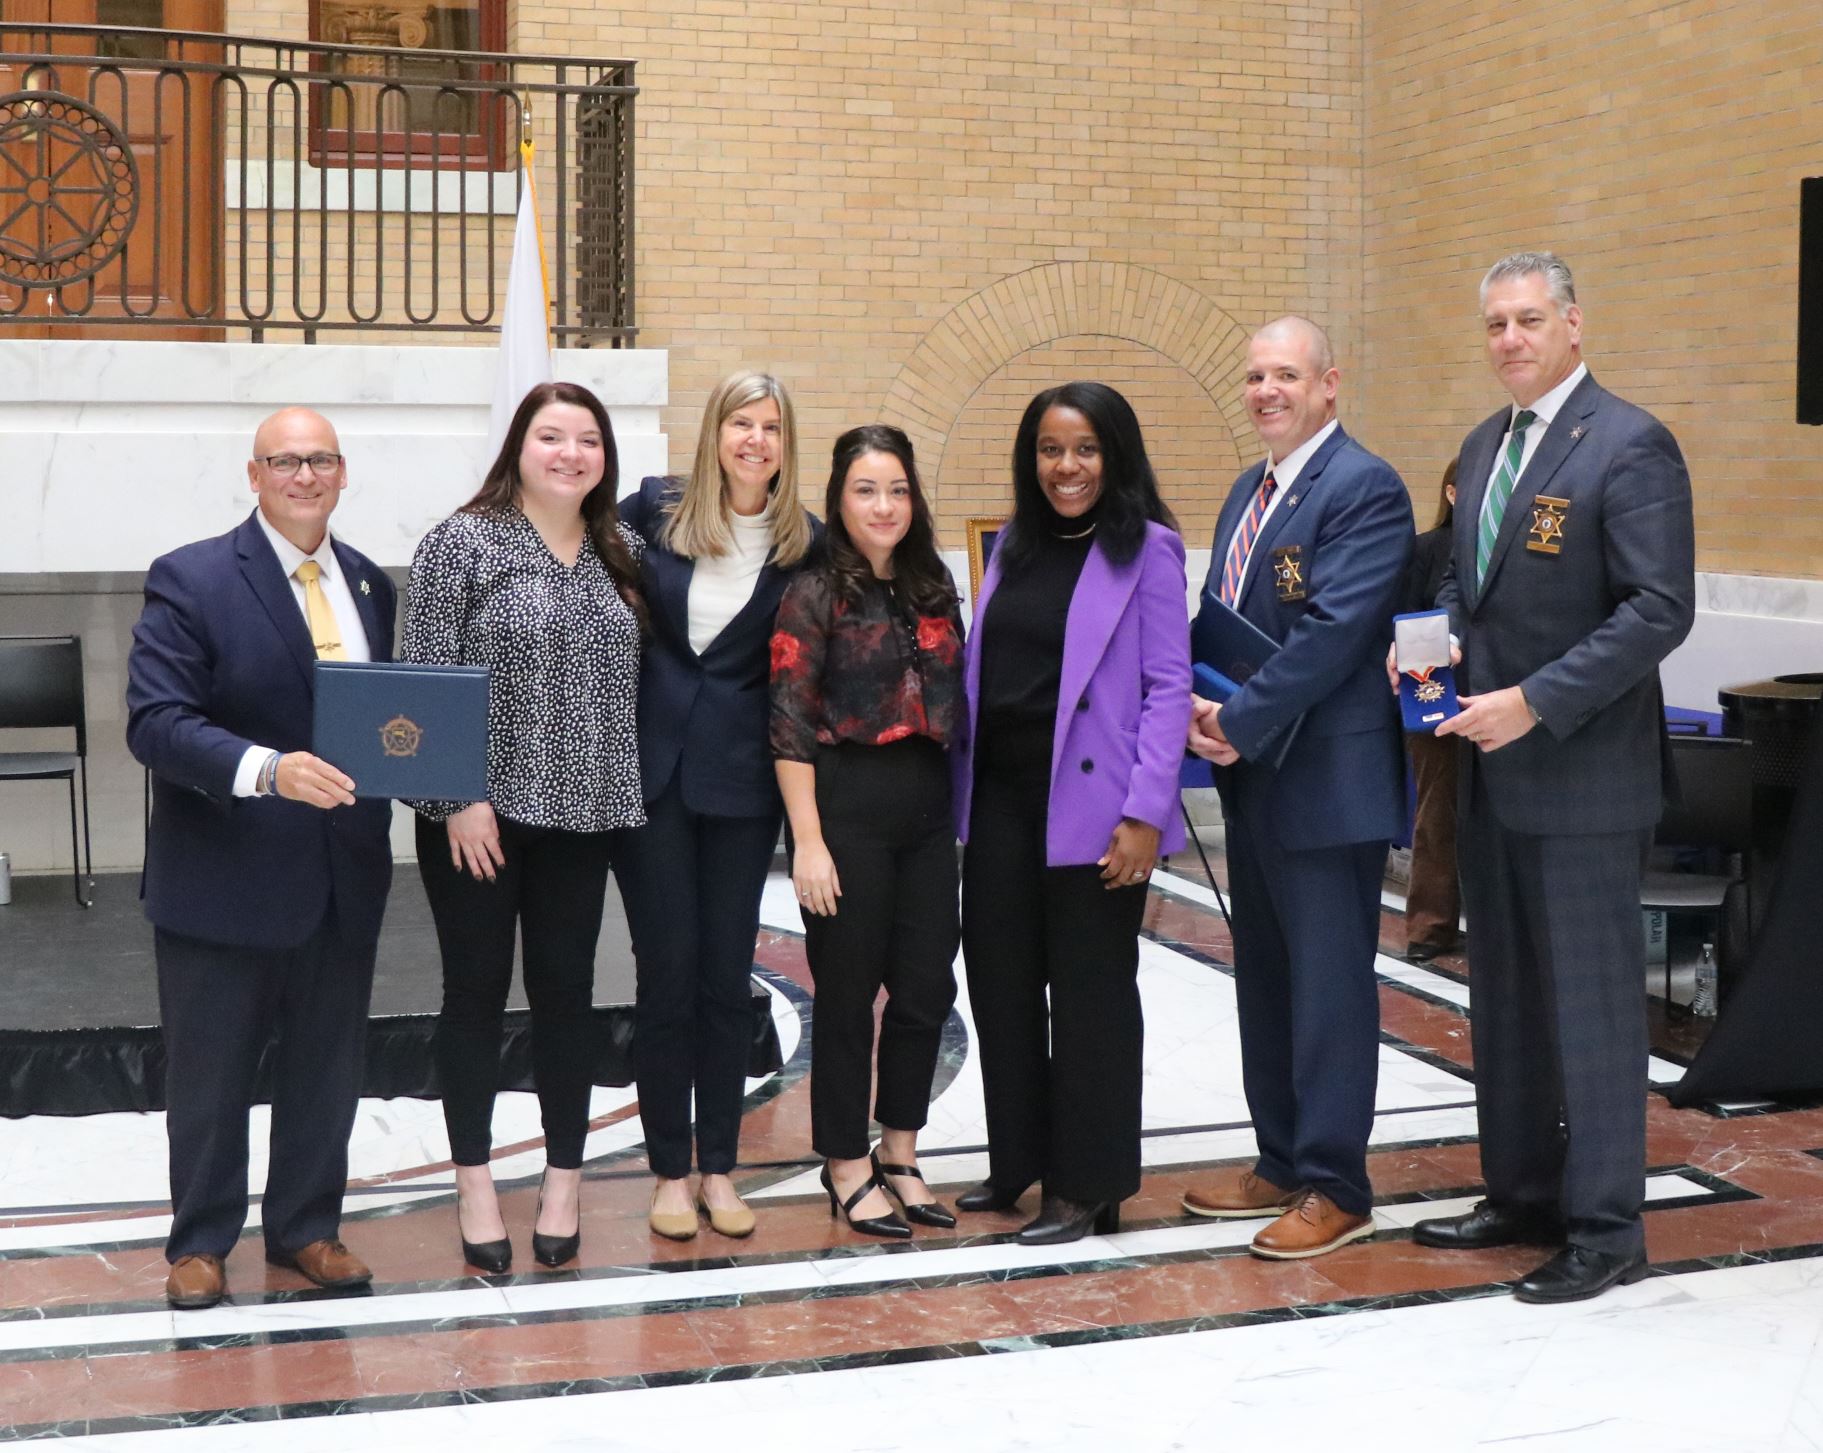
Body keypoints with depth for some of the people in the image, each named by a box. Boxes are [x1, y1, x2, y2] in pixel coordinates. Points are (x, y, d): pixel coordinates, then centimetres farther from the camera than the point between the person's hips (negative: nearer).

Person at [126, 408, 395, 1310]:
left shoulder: (368, 583, 9)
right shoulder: (191, 580, -10)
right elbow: (155, 723, -18)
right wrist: (267, 770, -31)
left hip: (346, 875, 5)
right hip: (227, 875, -5)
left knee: (327, 1065, 15)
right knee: (210, 1072, 8)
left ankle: (305, 1226, 32)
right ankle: (200, 1242, 26)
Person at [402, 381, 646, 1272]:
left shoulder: (622, 555, 9)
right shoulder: (462, 543, -6)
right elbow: (426, 680, -9)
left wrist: (622, 793, 7)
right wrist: (458, 798, -14)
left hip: (579, 813, 4)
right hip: (477, 816, -4)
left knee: (565, 991, 9)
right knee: (476, 990, 6)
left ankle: (564, 1182, 21)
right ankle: (475, 1189, 16)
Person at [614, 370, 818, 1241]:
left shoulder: (802, 543, 0)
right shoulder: (655, 511, -1)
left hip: (739, 777, 1)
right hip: (649, 767, 0)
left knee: (727, 972, 7)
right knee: (667, 970, 3)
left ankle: (718, 1168, 19)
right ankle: (668, 1171, 14)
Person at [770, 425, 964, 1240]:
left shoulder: (934, 591, 10)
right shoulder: (815, 596, -6)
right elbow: (790, 727, -10)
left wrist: (960, 812, 9)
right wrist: (808, 842, -15)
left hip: (926, 807, 6)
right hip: (847, 805, -5)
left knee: (927, 987, 8)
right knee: (848, 992, 4)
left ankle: (899, 1156, 25)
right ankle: (847, 1169, 17)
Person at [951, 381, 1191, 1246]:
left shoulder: (1145, 550, -5)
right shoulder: (1014, 547, 13)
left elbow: (1168, 686, -10)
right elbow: (981, 666, 14)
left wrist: (1145, 814, -17)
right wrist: (963, 787, 8)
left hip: (1088, 804, -6)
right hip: (1000, 796, 6)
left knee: (1090, 992, 3)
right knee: (999, 979, 10)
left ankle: (1088, 1185, 13)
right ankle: (1019, 1159, 25)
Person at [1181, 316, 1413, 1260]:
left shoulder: (1364, 490, -13)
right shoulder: (1249, 491, 15)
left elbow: (1331, 632, -21)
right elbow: (1216, 616, 17)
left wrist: (1241, 722, -19)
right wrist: (1204, 708, -2)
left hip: (1327, 781, -9)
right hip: (1253, 778, 9)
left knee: (1330, 985, -1)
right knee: (1266, 979, 16)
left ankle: (1336, 1189, 8)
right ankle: (1281, 1163, 28)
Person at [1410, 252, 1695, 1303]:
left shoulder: (1628, 446, -12)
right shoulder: (1485, 447, 14)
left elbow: (1661, 611, -19)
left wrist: (1534, 702, -22)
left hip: (1584, 772, -8)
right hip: (1494, 771, 8)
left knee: (1593, 1000, -1)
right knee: (1505, 997, 15)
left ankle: (1606, 1232, 10)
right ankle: (1524, 1197, 28)